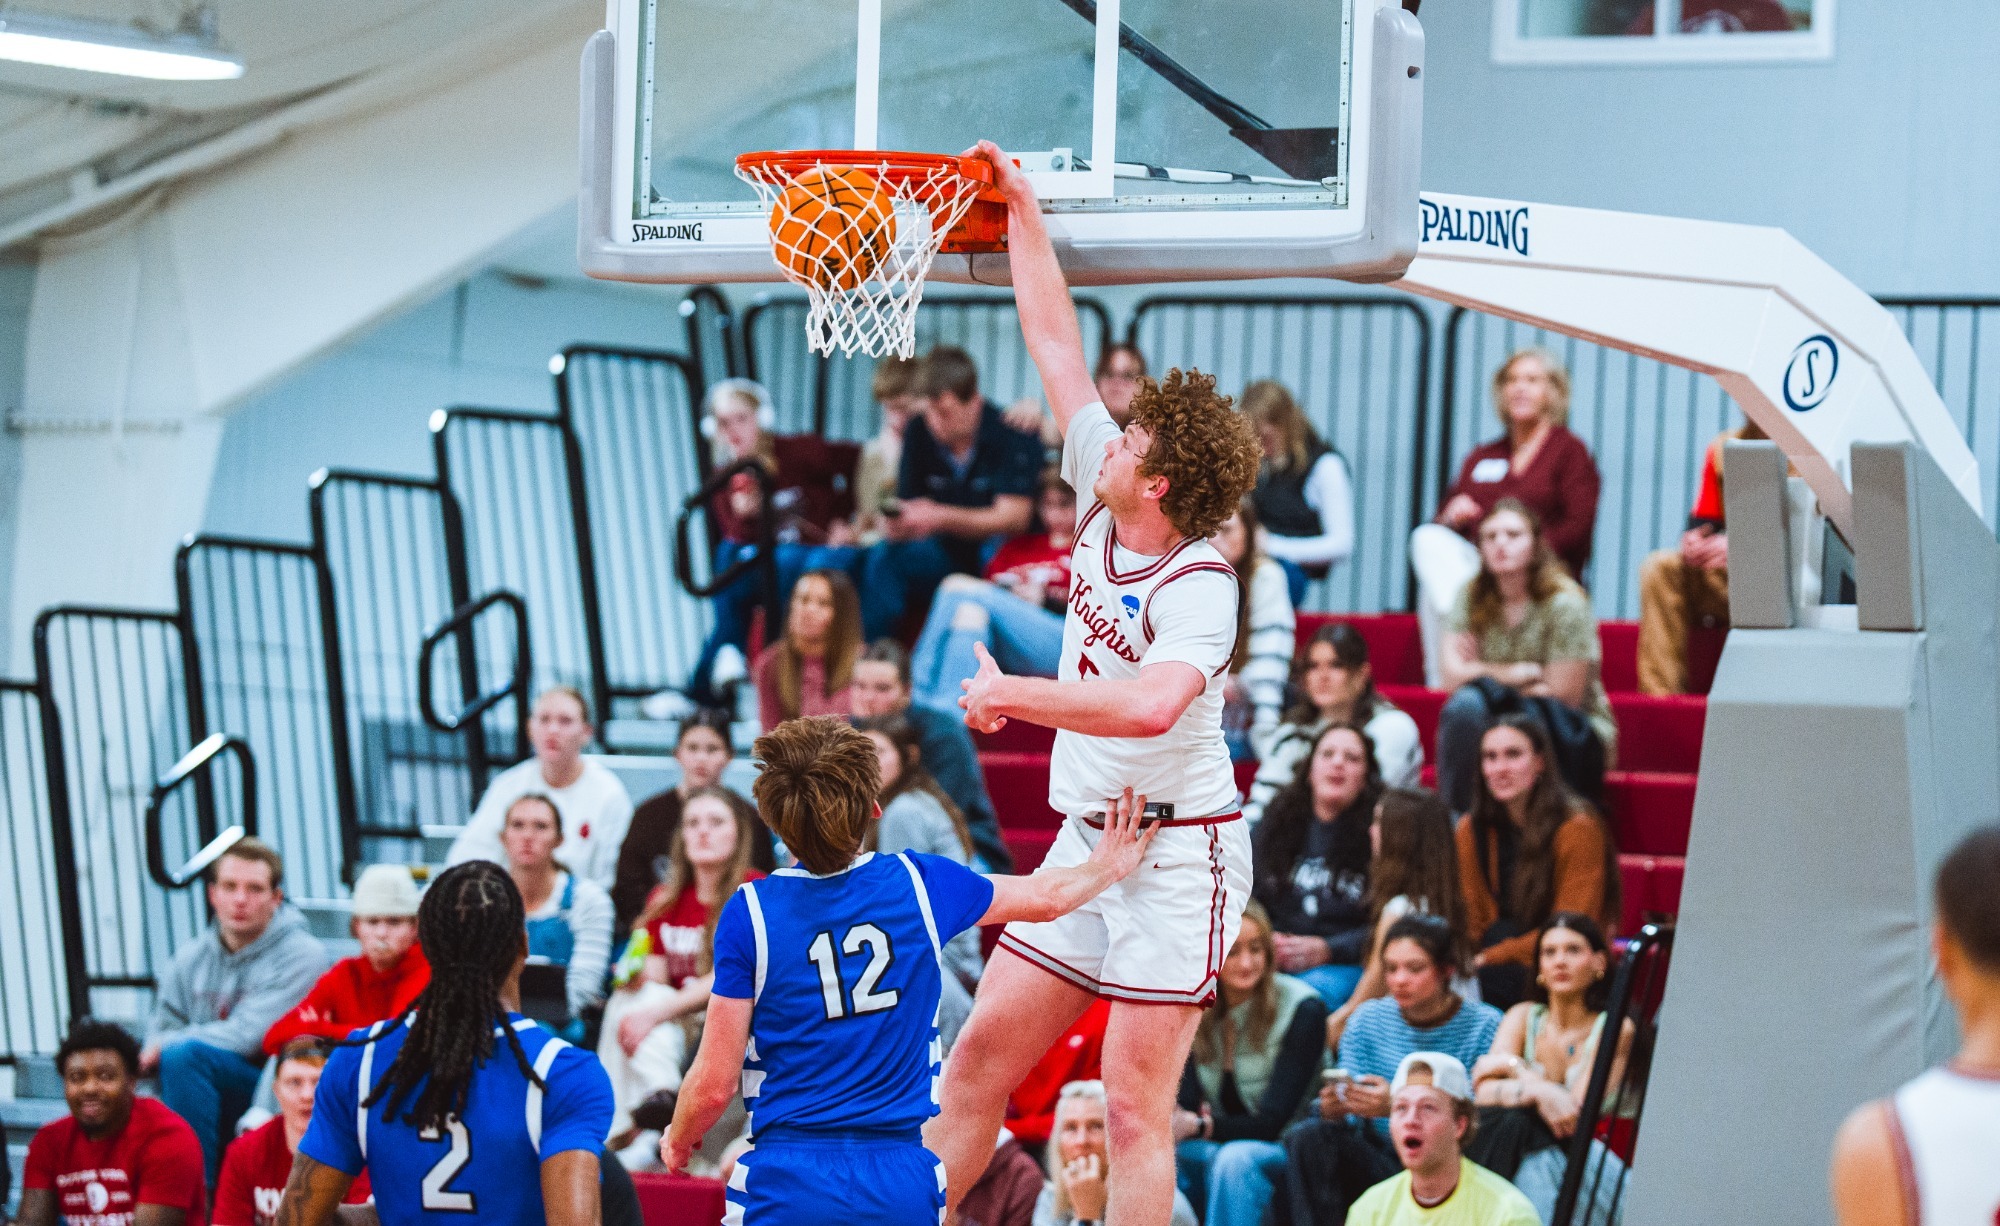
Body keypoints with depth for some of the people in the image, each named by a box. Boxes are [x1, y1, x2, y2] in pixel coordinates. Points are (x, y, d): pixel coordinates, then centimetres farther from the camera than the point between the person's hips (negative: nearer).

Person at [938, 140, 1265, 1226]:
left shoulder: (1200, 586, -19)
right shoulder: (1100, 496, 3)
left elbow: (1152, 703, -39)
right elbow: (1057, 346, 11)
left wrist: (1014, 695, -28)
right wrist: (1020, 207, 14)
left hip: (1179, 857, -8)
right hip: (1088, 839, 8)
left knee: (1133, 1103, -9)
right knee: (980, 1054, 8)